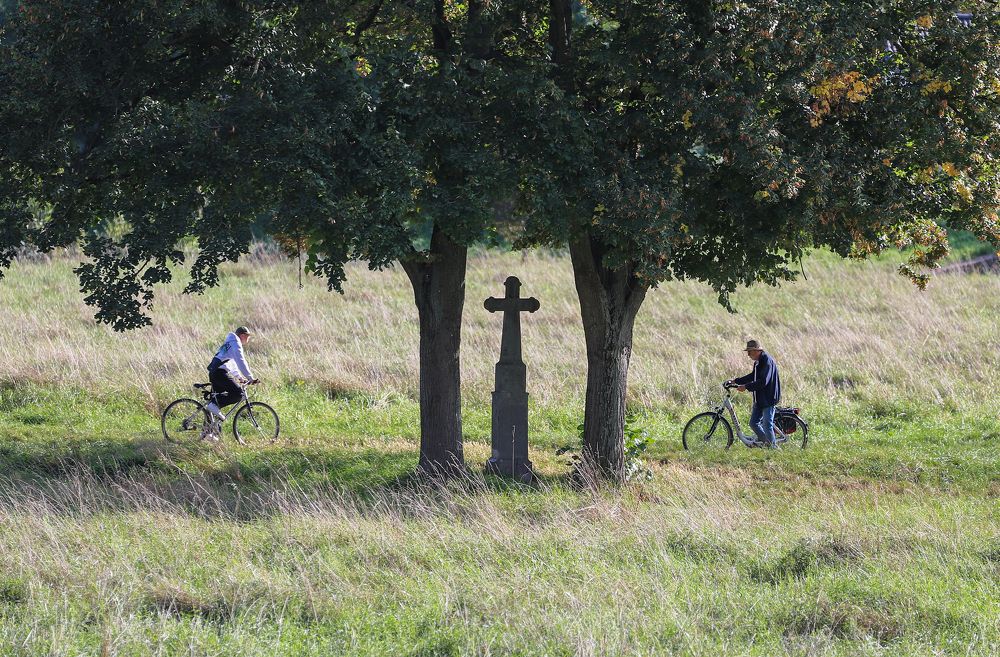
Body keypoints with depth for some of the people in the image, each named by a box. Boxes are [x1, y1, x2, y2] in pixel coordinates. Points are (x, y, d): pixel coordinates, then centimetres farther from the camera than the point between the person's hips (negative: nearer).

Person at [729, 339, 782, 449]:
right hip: (759, 399, 10)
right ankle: (765, 443, 20)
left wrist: (746, 387, -23)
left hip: (768, 398, -10)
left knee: (767, 425, -7)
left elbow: (763, 382, -26)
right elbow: (753, 376, 26)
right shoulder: (758, 361, 12)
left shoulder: (767, 361, -19)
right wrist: (736, 381, 20)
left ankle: (773, 447, 2)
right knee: (754, 423, 9)